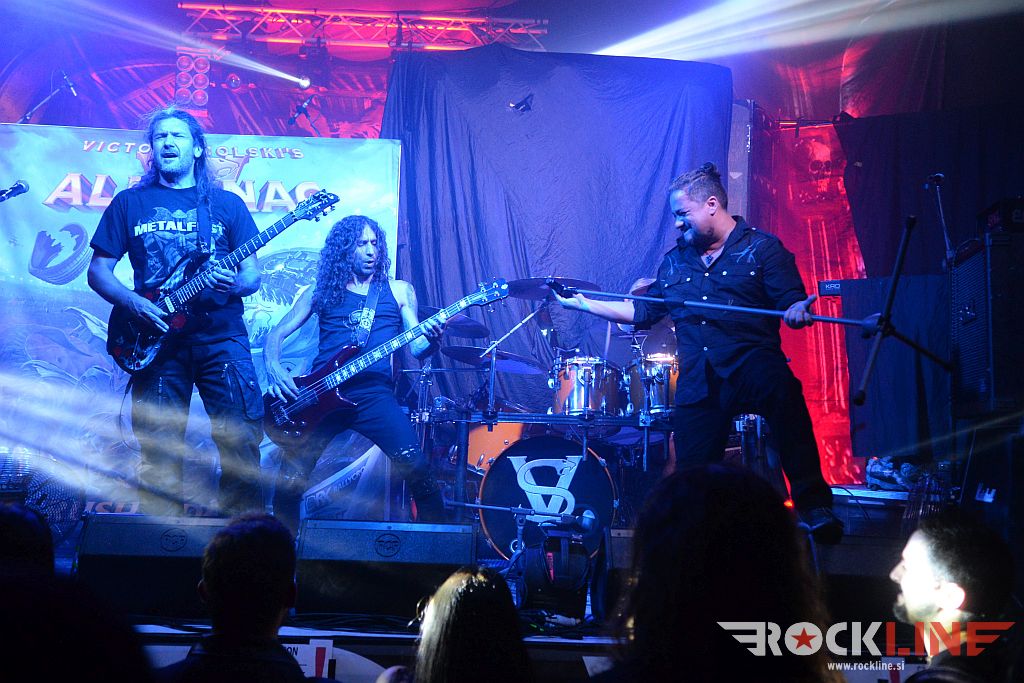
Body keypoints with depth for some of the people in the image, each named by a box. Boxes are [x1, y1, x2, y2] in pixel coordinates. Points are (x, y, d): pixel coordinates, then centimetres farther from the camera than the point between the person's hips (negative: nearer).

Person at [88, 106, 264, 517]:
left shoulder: (227, 204, 12)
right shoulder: (129, 203, 11)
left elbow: (254, 273, 10)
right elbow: (98, 271, 10)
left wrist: (234, 284, -14)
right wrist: (135, 304, -9)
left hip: (220, 334, 0)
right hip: (156, 337, 0)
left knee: (241, 440, -8)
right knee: (159, 449, -1)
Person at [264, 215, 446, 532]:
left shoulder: (399, 290, 16)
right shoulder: (321, 291, 16)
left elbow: (417, 348, 8)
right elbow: (276, 334, 13)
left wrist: (431, 339, -16)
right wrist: (274, 367, -8)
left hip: (374, 392, 0)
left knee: (418, 470, -19)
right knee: (290, 482, -10)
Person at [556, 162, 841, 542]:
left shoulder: (761, 248, 5)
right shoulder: (674, 262, 20)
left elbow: (791, 302, -3)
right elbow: (643, 311, 25)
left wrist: (796, 311, -27)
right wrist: (584, 304, 19)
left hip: (751, 364, -5)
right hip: (699, 382, 5)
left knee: (782, 392, -37)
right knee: (692, 478, -5)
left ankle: (813, 506, -34)